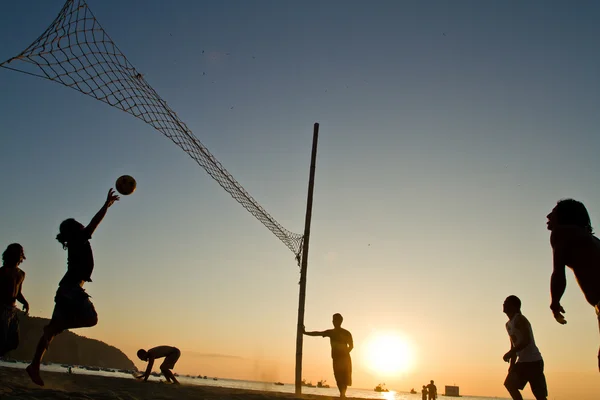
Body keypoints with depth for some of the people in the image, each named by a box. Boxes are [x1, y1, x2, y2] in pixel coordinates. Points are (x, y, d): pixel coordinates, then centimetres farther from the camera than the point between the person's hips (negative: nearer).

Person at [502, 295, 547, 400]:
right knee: (510, 384, 6)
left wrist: (509, 353, -22)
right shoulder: (508, 324, 17)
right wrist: (512, 364, 14)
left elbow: (526, 340, -23)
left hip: (533, 361, -10)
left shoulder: (519, 320, -11)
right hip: (522, 361, 10)